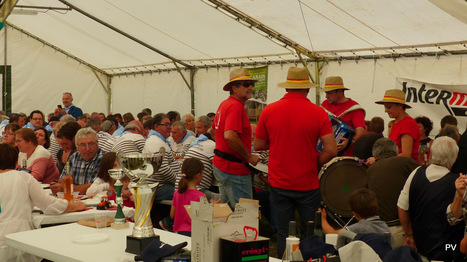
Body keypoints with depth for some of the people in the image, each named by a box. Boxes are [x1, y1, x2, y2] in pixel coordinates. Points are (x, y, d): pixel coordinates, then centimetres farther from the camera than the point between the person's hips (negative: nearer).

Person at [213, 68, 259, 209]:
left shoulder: (224, 104, 13)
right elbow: (229, 136, -30)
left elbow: (213, 129, 26)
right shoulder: (236, 106, -18)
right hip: (234, 169, -10)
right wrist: (249, 157, -21)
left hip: (220, 164, 10)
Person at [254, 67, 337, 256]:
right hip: (308, 184, -2)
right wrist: (314, 163, 4)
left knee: (283, 234, 10)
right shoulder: (318, 113, -9)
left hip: (279, 183, 2)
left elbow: (258, 145, 6)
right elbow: (331, 150, -13)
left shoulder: (269, 110, -3)